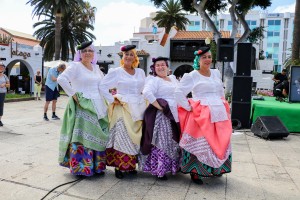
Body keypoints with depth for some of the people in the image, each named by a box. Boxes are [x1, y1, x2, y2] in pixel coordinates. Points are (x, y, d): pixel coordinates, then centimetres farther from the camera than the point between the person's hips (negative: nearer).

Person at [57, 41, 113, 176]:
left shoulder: (96, 68, 15)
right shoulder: (75, 66, -6)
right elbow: (61, 79, -21)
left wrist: (113, 100, 13)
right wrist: (73, 94, -17)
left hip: (98, 106, 7)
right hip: (82, 107, -7)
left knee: (98, 136, 10)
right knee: (82, 137, -6)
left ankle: (96, 166, 23)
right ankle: (80, 168, 7)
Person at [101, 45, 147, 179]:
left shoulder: (140, 72, 14)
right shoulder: (116, 72, 1)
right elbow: (102, 87, 0)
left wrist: (144, 102, 9)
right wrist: (112, 98, -7)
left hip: (139, 109, 5)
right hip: (122, 108, -4)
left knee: (135, 138, 7)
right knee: (122, 137, -7)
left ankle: (131, 165, 20)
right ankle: (118, 166, 5)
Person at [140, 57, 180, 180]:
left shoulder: (173, 78, 19)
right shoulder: (154, 80, -5)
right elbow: (147, 93, -23)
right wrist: (159, 107, -22)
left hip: (175, 115, 8)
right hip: (161, 116, -8)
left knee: (174, 142, 15)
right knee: (161, 142, -6)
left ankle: (174, 166, 30)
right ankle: (159, 170, 6)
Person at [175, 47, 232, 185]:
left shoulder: (216, 73, 14)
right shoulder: (191, 76, -3)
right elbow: (178, 92, -7)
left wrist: (223, 105, 17)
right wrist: (189, 107, -9)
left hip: (219, 113, 6)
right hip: (200, 114, -6)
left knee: (220, 143, 12)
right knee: (199, 143, -3)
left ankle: (216, 169, 32)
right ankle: (194, 172, 12)